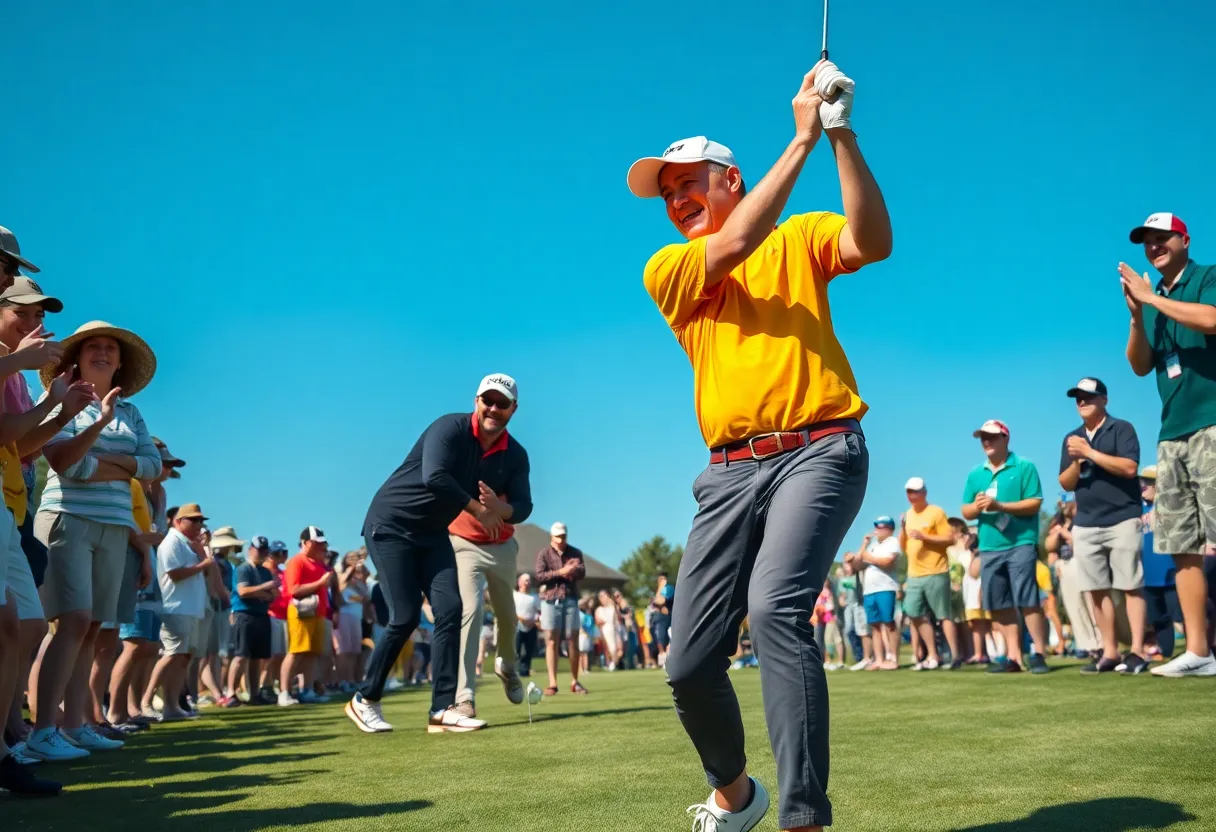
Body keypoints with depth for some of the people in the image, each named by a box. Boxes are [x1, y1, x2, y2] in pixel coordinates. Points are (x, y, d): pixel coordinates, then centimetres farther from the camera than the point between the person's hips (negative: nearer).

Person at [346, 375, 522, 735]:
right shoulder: (450, 428, -20)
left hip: (432, 534, 7)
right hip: (390, 526, -6)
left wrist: (499, 508, -21)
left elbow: (522, 508, 3)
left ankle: (442, 709, -4)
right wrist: (478, 509, -26)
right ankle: (365, 699, 9)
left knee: (449, 609, -8)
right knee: (406, 617, -10)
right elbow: (434, 477, -35)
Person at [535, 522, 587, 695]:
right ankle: (552, 684, -5)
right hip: (550, 600, -2)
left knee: (573, 641, 2)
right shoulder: (544, 554, 4)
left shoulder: (575, 552, 9)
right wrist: (559, 572, -17)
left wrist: (570, 570, -25)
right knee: (551, 641, -4)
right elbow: (539, 576, -8)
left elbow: (582, 572, -5)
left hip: (570, 600, 2)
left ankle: (575, 681, 11)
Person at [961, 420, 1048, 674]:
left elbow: (1035, 503, -8)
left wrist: (999, 506, -17)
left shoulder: (1024, 467, -1)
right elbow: (966, 511, 15)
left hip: (1021, 544, -5)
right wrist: (978, 506, -9)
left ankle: (1039, 654, -2)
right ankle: (1013, 656, 11)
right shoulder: (975, 474, 14)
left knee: (1028, 601, -9)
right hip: (988, 548, 6)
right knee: (999, 605, 5)